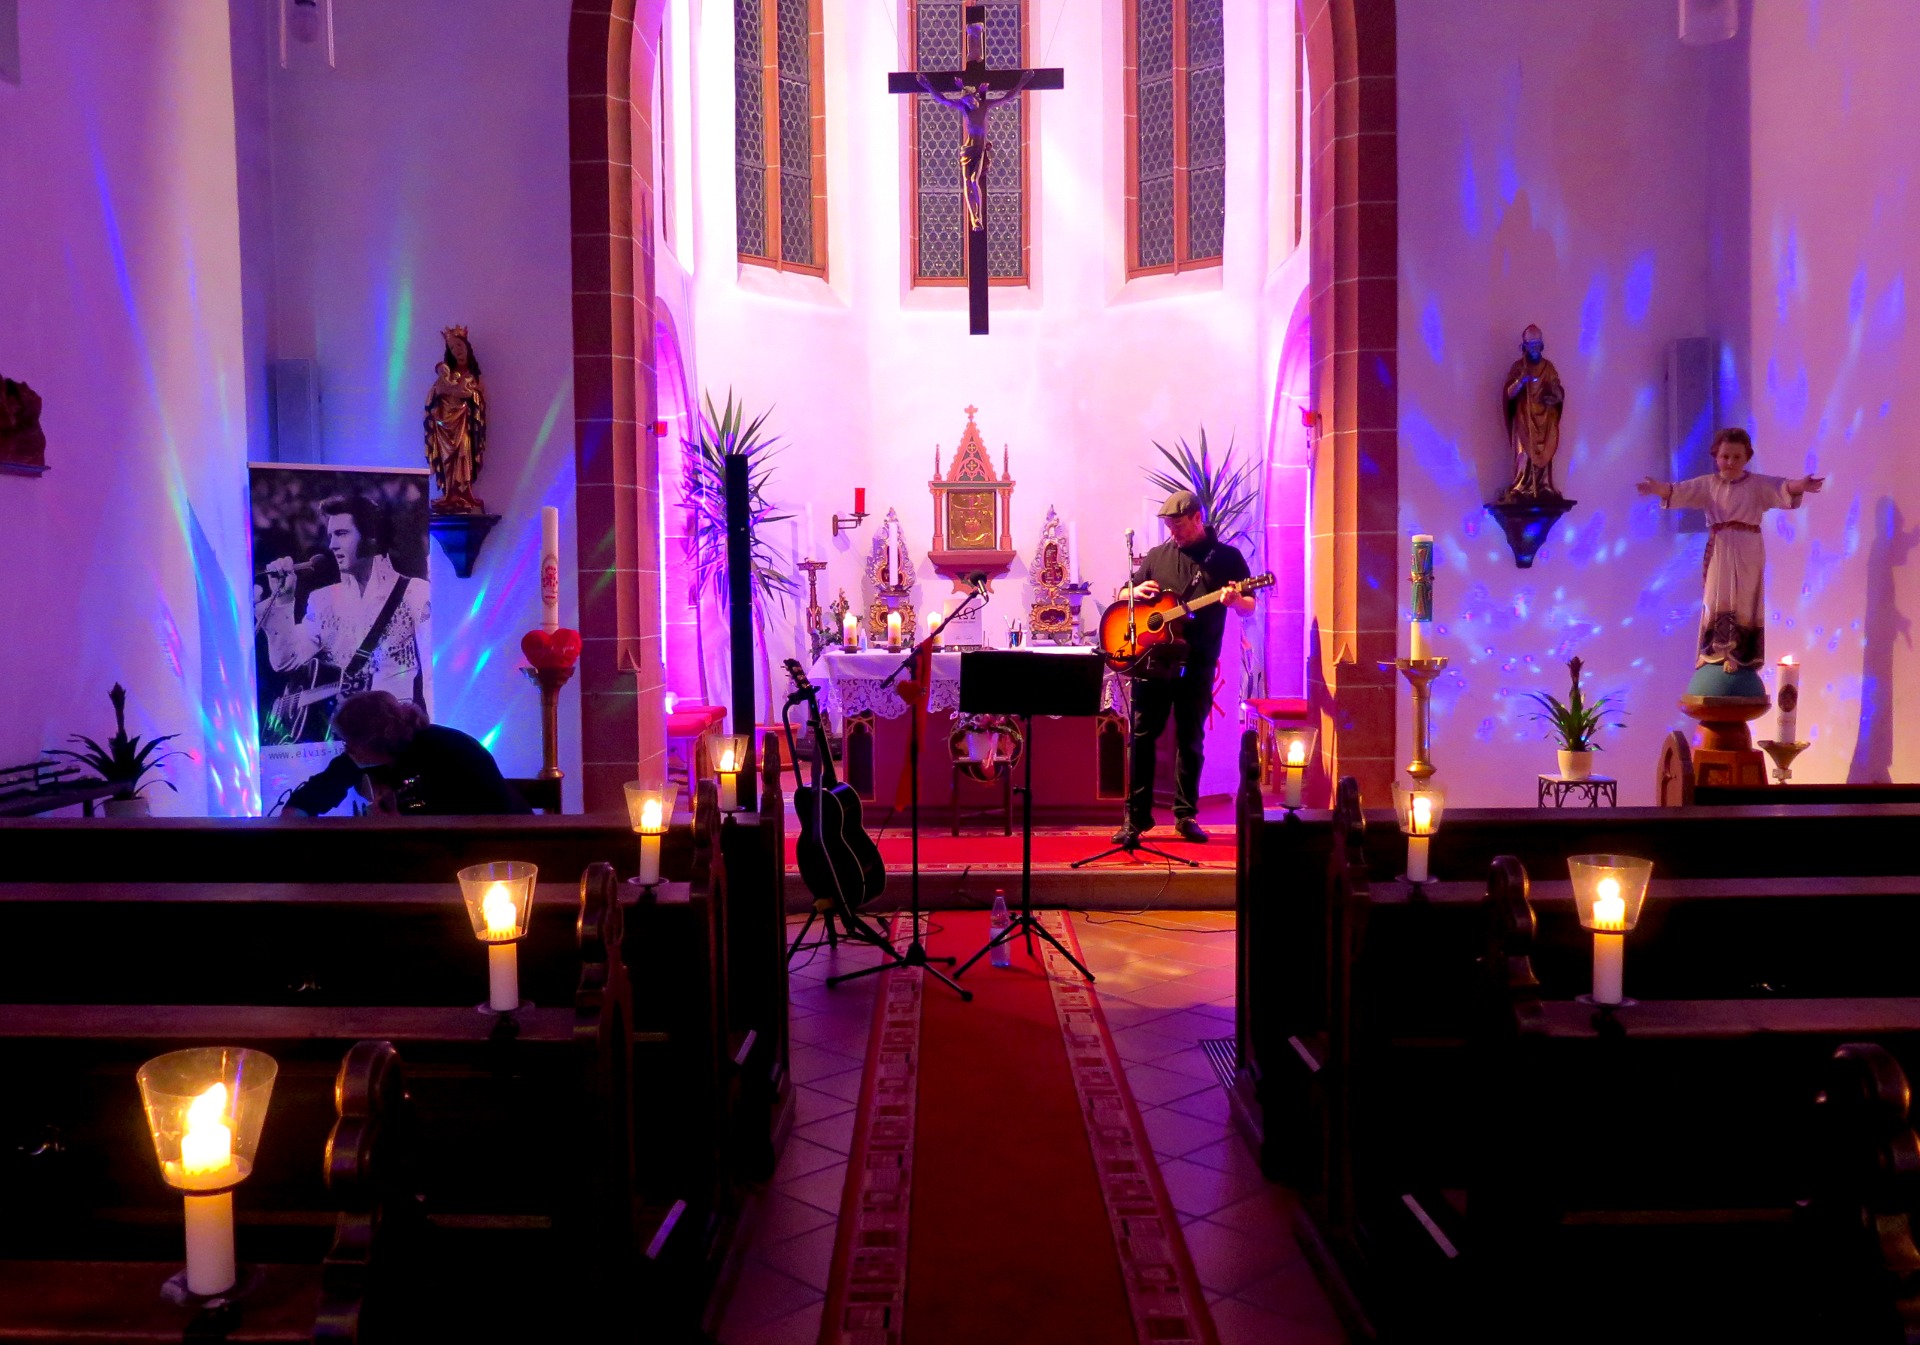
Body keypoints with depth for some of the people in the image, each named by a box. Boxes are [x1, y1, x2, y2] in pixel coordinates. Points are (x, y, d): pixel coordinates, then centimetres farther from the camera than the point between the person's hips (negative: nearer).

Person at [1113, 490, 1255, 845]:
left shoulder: (1226, 557, 5)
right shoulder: (1157, 556, 11)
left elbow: (1250, 606, 3)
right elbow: (1122, 594, 18)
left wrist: (1235, 600, -21)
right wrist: (1135, 591, -6)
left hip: (1196, 664, -1)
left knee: (1190, 739, 4)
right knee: (1141, 736, -1)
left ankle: (1185, 815, 14)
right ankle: (1136, 816, 4)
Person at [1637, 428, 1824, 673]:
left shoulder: (1758, 484, 2)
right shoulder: (1707, 484, 6)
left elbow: (1781, 488, -14)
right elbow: (1680, 491, -6)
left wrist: (1799, 486, -37)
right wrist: (1660, 488, -27)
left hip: (1748, 553, -1)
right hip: (1719, 552, 1)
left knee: (1745, 602, 1)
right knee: (1716, 601, 1)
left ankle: (1742, 654, 5)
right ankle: (1716, 651, 7)